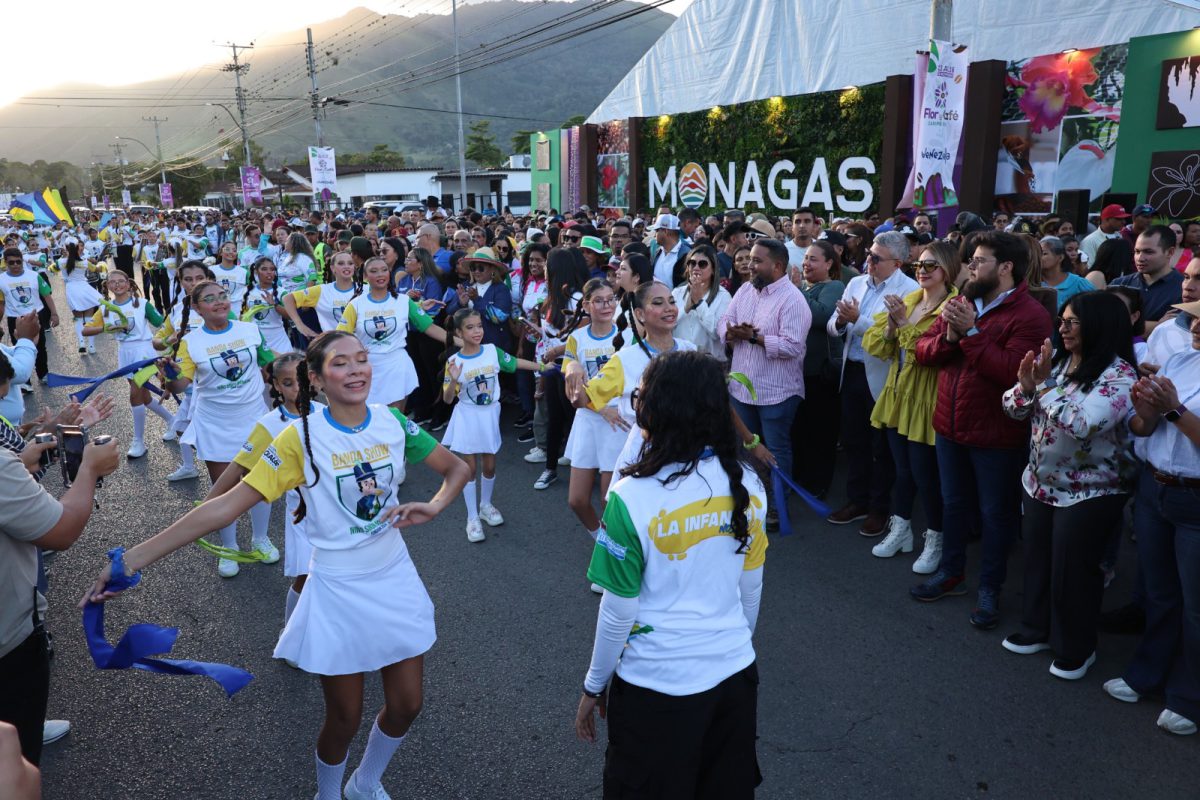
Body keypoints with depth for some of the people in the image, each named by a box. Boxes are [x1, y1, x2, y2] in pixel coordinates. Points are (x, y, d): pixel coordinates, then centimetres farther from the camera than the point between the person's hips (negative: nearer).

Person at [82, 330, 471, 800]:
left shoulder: (393, 422, -6)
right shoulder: (302, 438, -16)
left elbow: (456, 468, 4)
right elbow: (228, 505, -20)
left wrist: (435, 506, -18)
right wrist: (133, 559, -25)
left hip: (396, 580, 4)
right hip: (339, 591, -3)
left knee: (405, 706, 13)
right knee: (345, 720, 9)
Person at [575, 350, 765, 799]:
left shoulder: (633, 496, -22)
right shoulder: (747, 484, -7)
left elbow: (619, 610, -14)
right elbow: (751, 589, 3)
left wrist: (594, 685, 1)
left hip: (657, 684, -4)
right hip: (735, 673, 4)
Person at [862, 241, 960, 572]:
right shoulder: (908, 300, 10)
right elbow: (875, 346, 4)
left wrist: (904, 323, -25)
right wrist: (890, 325, -14)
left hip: (926, 403, -7)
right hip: (897, 398, 7)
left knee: (924, 473, 2)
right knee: (902, 470, 18)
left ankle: (935, 540, 20)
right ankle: (900, 530, 32)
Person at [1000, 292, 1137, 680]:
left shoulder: (1119, 375, -19)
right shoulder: (1057, 362, 2)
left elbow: (1082, 425, -32)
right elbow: (1015, 409, 4)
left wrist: (1045, 385, -25)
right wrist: (1026, 384, -17)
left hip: (1087, 494, -6)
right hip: (1039, 483, 7)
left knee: (1072, 571, 5)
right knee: (1037, 560, 18)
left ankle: (1076, 649, 25)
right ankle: (1037, 629, 37)